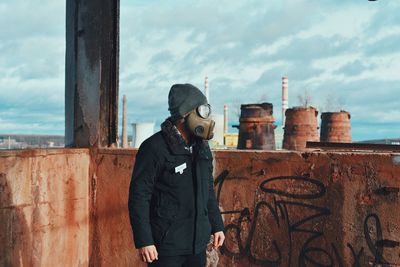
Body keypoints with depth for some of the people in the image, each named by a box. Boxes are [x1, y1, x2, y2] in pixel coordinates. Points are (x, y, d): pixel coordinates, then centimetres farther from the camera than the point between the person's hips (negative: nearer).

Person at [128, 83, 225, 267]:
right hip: (167, 244, -7)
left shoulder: (201, 147, 8)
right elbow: (138, 196, -15)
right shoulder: (155, 148, -15)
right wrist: (143, 241, -18)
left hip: (198, 242, 7)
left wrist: (217, 226, 18)